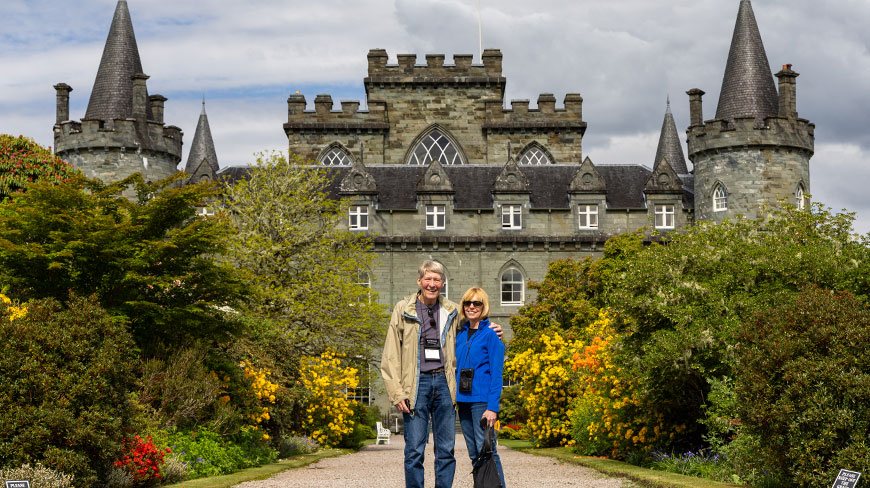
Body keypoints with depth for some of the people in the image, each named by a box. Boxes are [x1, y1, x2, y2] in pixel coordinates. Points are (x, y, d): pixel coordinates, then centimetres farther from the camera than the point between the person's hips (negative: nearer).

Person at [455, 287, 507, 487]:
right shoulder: (461, 333, 13)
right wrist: (455, 397, 10)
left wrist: (493, 407, -15)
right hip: (463, 399, 7)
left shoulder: (491, 334, -5)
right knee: (473, 453, 8)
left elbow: (496, 373, -9)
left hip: (482, 399, -6)